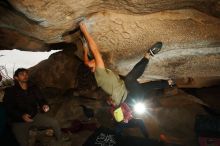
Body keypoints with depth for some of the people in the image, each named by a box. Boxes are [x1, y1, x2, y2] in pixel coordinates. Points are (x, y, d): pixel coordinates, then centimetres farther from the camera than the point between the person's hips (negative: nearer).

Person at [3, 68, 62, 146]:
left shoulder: (33, 88, 4)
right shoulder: (10, 91, -6)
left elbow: (41, 99, 2)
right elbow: (9, 109, -12)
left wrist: (44, 105, -24)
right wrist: (21, 115, -30)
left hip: (34, 116, 4)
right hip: (19, 121, -3)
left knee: (55, 123, -6)